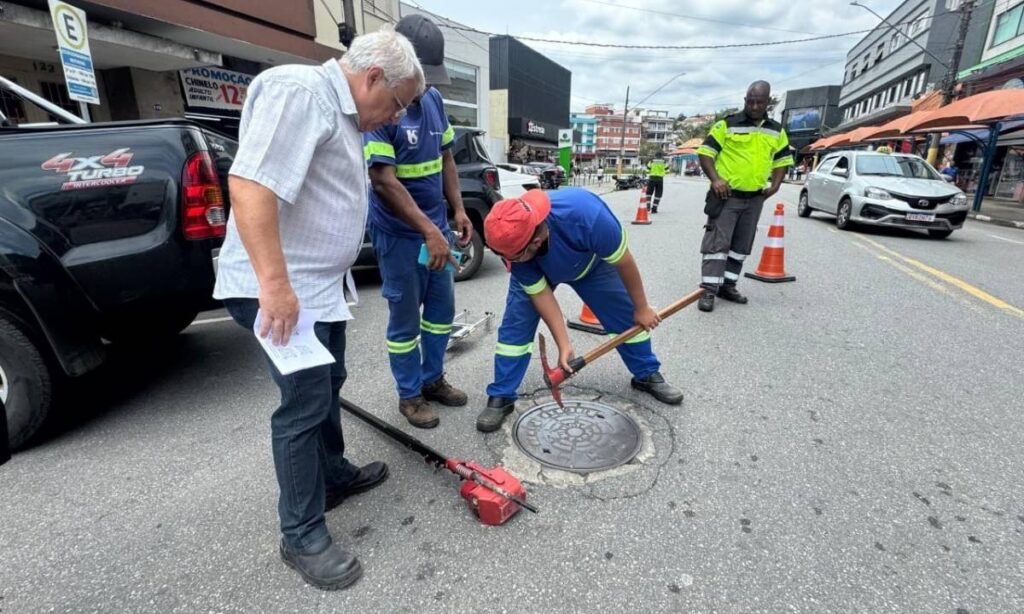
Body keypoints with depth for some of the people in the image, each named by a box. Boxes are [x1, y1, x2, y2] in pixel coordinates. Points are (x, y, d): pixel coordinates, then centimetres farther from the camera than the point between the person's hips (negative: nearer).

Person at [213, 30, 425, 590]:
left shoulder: (343, 112, 16)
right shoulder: (298, 92, -16)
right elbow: (249, 183, -27)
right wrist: (275, 283, -30)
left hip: (321, 286, 10)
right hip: (281, 289, -10)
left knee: (328, 386, 20)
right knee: (305, 405, -5)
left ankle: (335, 475, 39)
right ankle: (302, 536, 12)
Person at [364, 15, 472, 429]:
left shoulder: (434, 99, 6)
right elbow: (383, 180, -23)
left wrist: (457, 210, 5)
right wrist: (428, 230, -28)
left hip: (437, 226, 7)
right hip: (400, 233, -7)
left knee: (442, 308, 15)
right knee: (405, 317, 5)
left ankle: (433, 379, 34)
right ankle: (409, 395, 23)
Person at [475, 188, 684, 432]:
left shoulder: (587, 216, -46)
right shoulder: (514, 242, -38)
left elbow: (624, 262, -28)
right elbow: (541, 294, -26)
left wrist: (641, 308, -15)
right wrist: (564, 345, -30)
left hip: (591, 262, 0)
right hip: (534, 272, 1)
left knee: (626, 316, 0)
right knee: (515, 324, -13)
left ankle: (648, 375, 24)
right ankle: (500, 398, 0)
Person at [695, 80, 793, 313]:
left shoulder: (777, 131, 11)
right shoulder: (727, 125, -3)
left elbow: (783, 159, 21)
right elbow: (705, 152, -6)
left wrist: (775, 184, 5)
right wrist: (715, 179, -20)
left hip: (755, 199, 6)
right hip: (726, 195, -5)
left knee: (742, 246, 10)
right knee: (717, 242, -10)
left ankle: (728, 285, 21)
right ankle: (709, 290, -8)